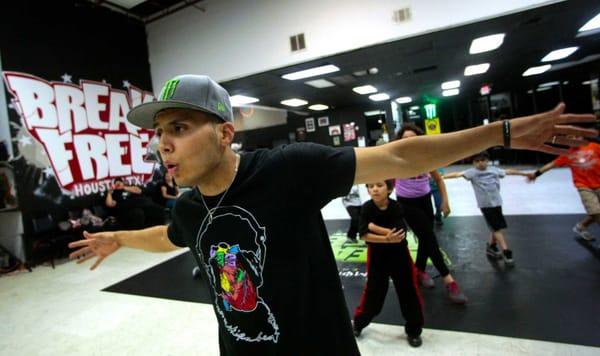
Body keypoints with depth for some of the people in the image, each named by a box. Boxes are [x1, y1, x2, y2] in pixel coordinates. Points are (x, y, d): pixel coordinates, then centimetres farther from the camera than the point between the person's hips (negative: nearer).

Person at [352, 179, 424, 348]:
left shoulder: (396, 207, -17)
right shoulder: (367, 208, -14)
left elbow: (399, 235, -24)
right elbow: (364, 235, -20)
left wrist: (374, 227, -24)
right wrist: (387, 238, -30)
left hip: (399, 254, 0)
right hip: (377, 255, 0)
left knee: (408, 291, 8)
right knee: (373, 291, 8)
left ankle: (413, 330, 30)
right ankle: (358, 322, 32)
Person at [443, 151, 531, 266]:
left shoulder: (494, 170, 7)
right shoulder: (472, 172, -9)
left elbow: (508, 171, 19)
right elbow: (457, 174, -21)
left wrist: (526, 174, 29)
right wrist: (441, 177, -34)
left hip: (496, 202, 5)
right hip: (485, 204, -5)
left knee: (498, 228, 13)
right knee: (497, 228, -3)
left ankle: (491, 247, 34)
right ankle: (506, 252, 5)